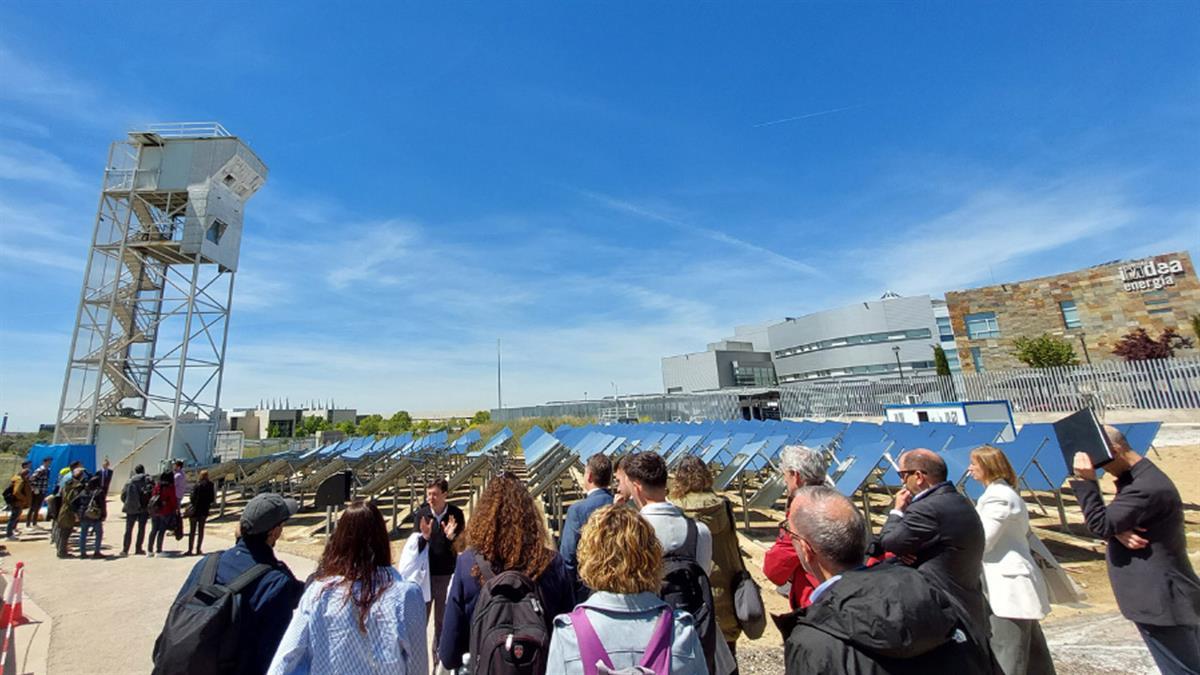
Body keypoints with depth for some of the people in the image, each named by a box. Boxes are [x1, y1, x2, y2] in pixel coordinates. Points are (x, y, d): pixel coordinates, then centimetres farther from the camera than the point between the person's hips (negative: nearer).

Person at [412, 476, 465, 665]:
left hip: (447, 574, 0)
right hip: (425, 573, 0)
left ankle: (439, 654, 36)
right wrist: (425, 536, -29)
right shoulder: (421, 514, -11)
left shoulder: (456, 514, -12)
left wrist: (451, 536, -28)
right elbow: (416, 546, -9)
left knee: (442, 620, 17)